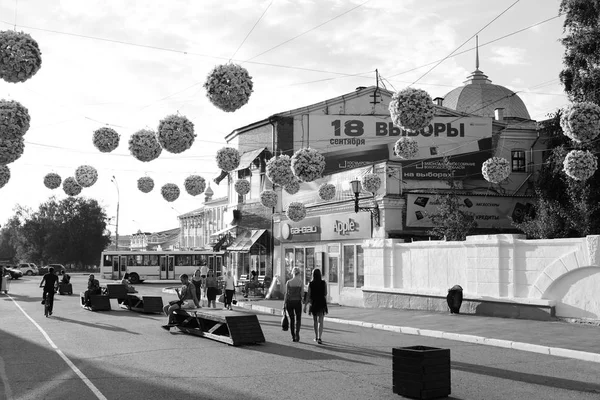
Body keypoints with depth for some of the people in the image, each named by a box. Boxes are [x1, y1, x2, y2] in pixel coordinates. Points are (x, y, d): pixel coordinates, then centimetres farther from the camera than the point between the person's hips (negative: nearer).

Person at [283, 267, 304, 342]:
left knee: (291, 319, 13)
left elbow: (286, 294, -4)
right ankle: (297, 333, -11)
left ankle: (293, 337, 12)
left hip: (289, 302, 1)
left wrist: (284, 304, 1)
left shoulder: (288, 282, -3)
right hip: (298, 302, -1)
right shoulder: (301, 282, -5)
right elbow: (302, 294, -5)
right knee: (298, 319, 13)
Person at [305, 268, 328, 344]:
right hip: (322, 303, -1)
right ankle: (319, 338, -17)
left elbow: (308, 296, -9)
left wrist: (305, 305, -5)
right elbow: (325, 294, 6)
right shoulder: (324, 283, -5)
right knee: (320, 321, -2)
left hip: (313, 303, 1)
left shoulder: (310, 284, -7)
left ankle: (316, 337, 26)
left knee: (315, 321, 18)